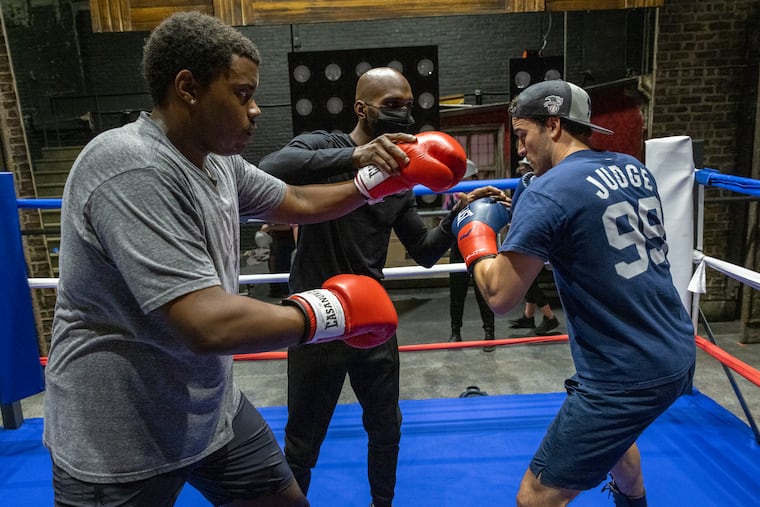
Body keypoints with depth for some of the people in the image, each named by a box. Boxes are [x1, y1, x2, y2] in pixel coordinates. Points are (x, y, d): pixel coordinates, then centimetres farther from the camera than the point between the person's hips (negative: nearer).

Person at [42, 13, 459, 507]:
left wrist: (374, 183, 5)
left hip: (213, 410, 8)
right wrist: (330, 311, -22)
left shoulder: (219, 160, 1)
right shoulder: (132, 169, -28)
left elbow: (297, 203, 16)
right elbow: (208, 324, -34)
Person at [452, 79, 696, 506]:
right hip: (678, 356, 9)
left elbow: (501, 297, -18)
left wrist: (475, 233, -2)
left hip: (628, 376, -9)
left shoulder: (547, 194, -18)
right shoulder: (635, 169, 5)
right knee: (609, 429, 38)